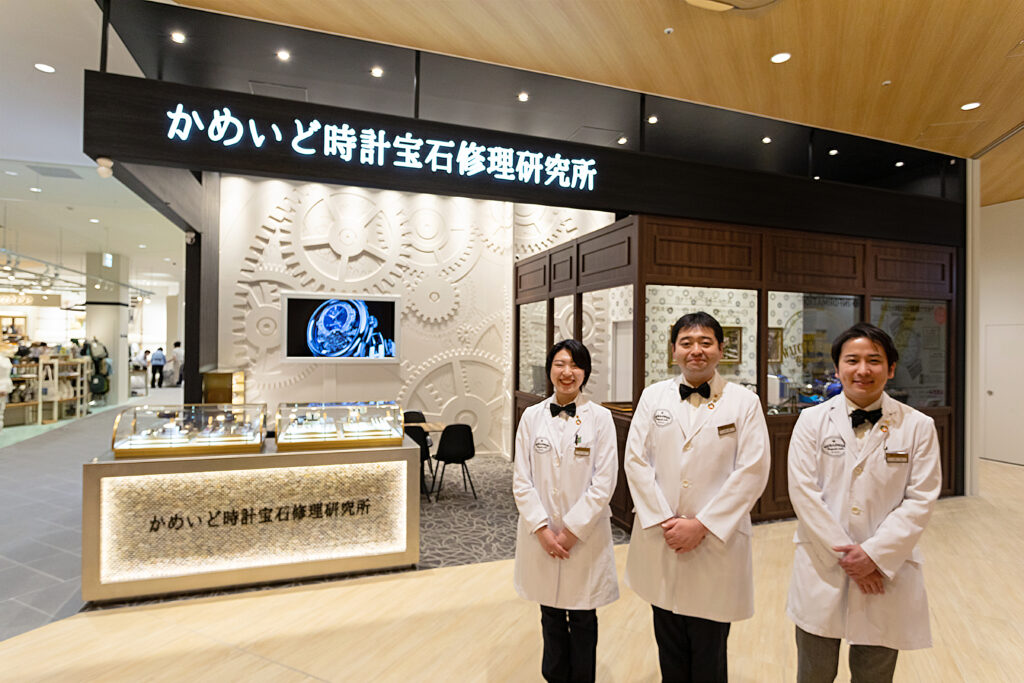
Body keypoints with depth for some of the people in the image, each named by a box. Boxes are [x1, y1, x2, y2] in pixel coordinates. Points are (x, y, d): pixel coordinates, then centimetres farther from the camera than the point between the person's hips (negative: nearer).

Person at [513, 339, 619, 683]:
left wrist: (572, 530, -12)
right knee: (550, 616, 17)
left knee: (582, 621, 13)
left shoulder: (600, 417, -7)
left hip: (586, 535, -2)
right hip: (541, 534, 2)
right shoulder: (532, 416, -2)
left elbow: (604, 481, -9)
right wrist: (542, 529, -9)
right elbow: (521, 480, -2)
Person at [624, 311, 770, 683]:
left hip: (716, 545, -2)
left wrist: (702, 525, -12)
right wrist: (664, 520, -9)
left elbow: (752, 471, -8)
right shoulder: (653, 396, 2)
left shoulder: (744, 402, -3)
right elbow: (636, 460, 0)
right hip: (659, 541, 2)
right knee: (669, 651, 17)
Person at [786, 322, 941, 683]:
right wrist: (843, 554, -11)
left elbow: (920, 500, -4)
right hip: (821, 572, 0)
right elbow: (803, 491, -7)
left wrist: (875, 554, -12)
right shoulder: (812, 420, -2)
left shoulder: (918, 426, -1)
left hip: (887, 574, 1)